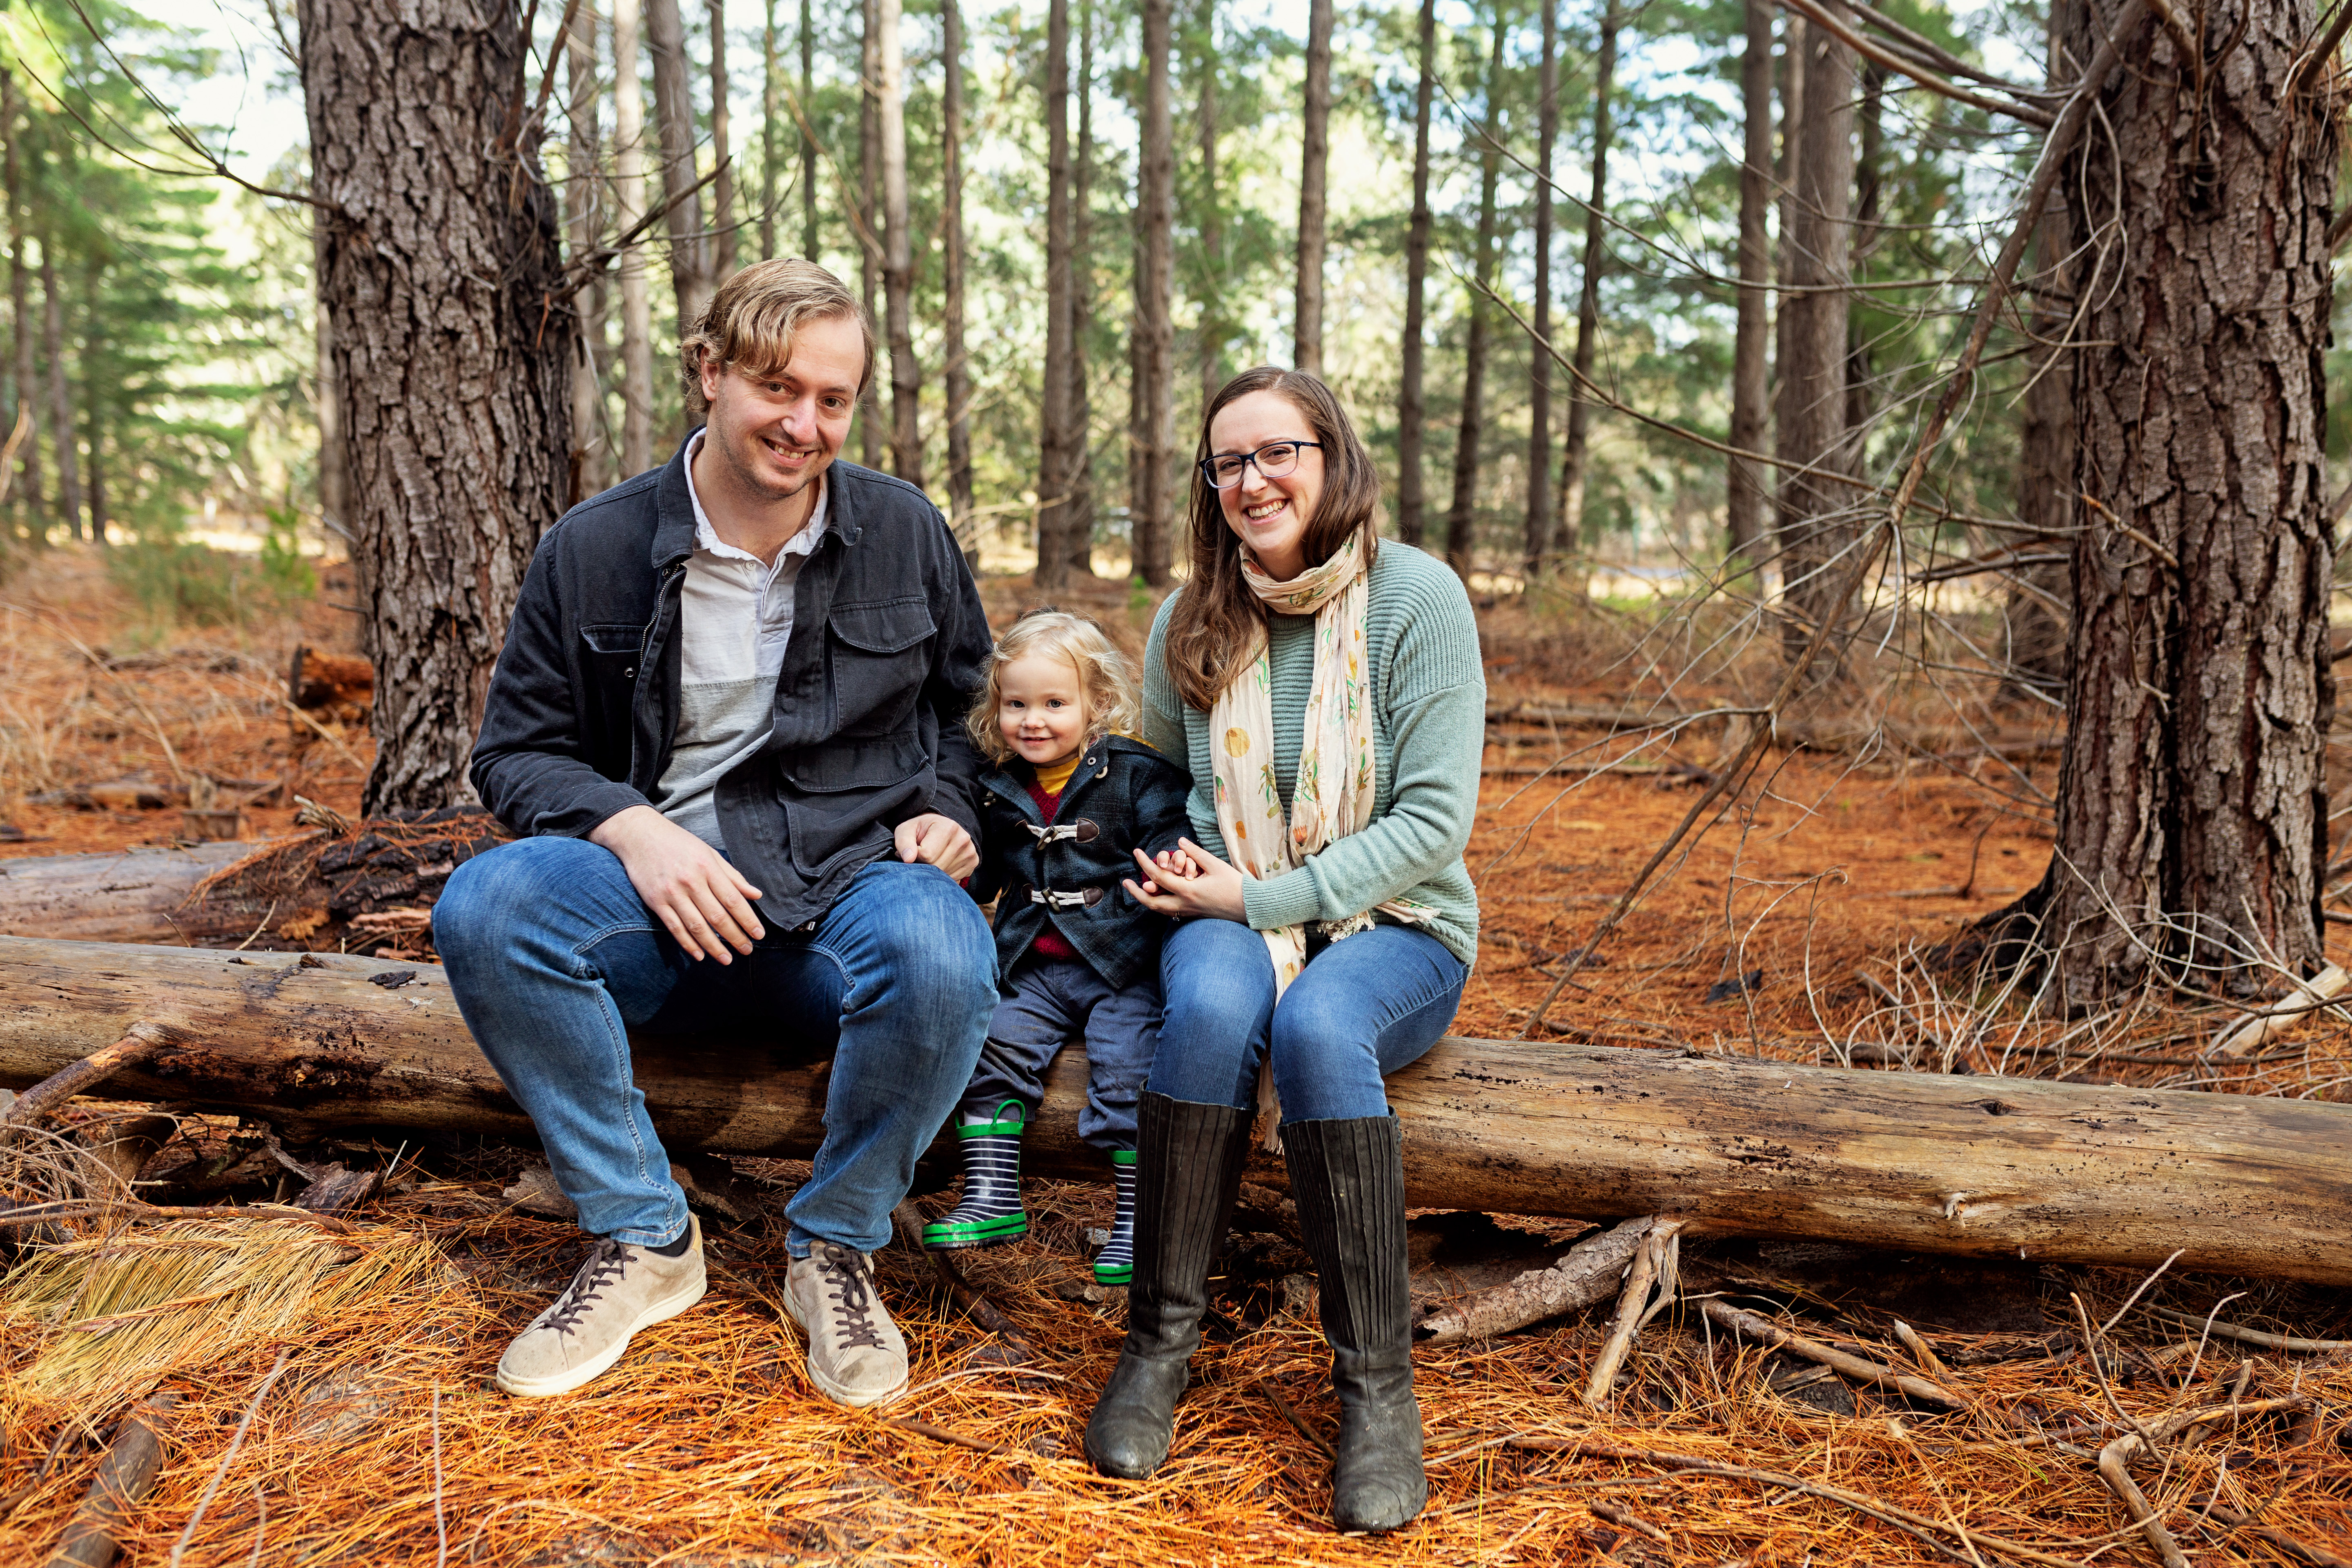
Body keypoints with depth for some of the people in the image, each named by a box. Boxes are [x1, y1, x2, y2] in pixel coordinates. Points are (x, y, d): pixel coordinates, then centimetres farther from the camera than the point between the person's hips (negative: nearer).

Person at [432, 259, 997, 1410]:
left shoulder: (905, 533, 5)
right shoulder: (594, 548, 2)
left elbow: (970, 704, 18)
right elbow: (518, 750, 6)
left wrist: (948, 811, -3)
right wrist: (631, 828, -14)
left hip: (851, 887, -1)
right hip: (663, 892, 1)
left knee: (939, 956, -36)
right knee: (483, 907, -28)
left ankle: (835, 1248, -7)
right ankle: (643, 1239, -9)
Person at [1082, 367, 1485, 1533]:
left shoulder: (1418, 598, -9)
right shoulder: (1191, 620, 3)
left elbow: (1435, 820, -13)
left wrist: (1263, 897, -17)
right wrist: (1168, 873, -5)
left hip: (1393, 927, -2)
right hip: (1231, 921, 2)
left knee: (1317, 1022, -36)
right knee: (1213, 1002, -33)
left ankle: (1377, 1382, -21)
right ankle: (1160, 1342, -18)